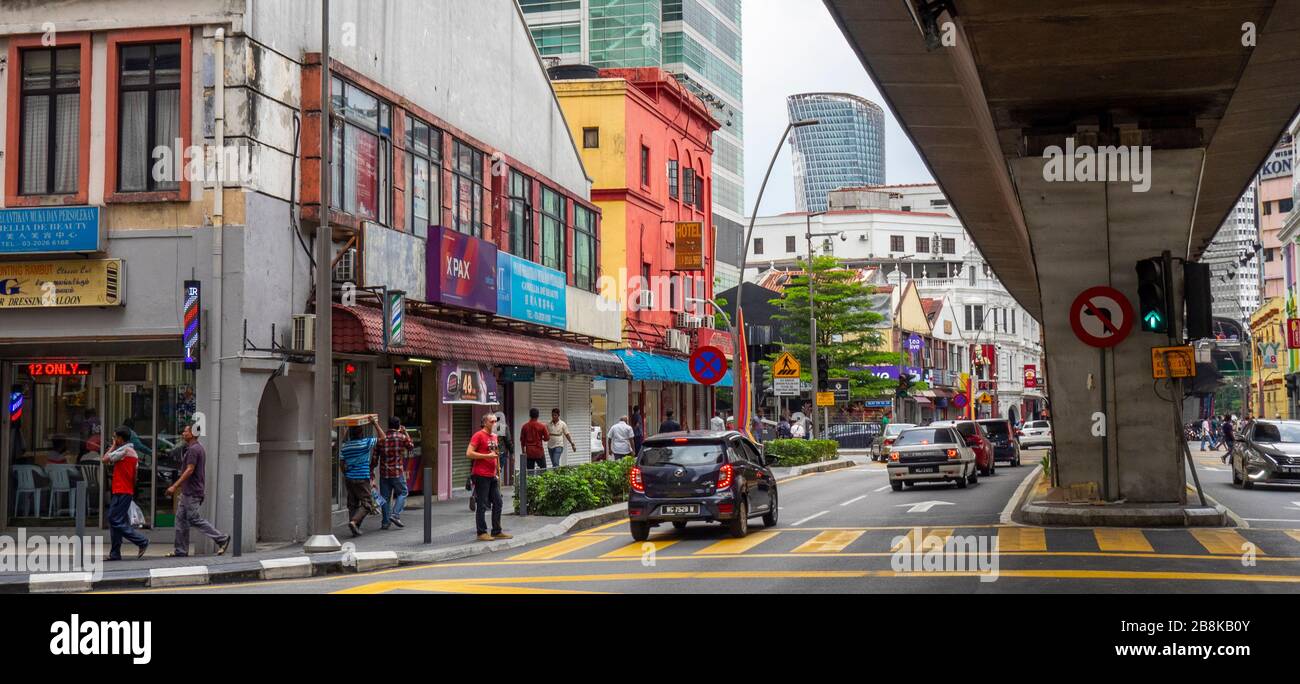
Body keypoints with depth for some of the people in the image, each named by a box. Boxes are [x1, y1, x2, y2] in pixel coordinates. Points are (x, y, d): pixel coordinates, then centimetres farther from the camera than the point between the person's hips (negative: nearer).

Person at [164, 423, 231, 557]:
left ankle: (221, 539, -5)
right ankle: (180, 550, 12)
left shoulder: (193, 449, -16)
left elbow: (189, 470, -22)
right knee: (181, 518, 10)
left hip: (192, 492, -10)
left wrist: (174, 486, -22)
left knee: (194, 520, -7)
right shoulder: (199, 448, 15)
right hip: (188, 492, 10)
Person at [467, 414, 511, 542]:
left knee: (497, 503, 10)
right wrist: (487, 456, -18)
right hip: (481, 476, -8)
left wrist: (498, 472, 21)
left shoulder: (494, 436, 16)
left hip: (492, 476, 8)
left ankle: (497, 531, 19)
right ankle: (482, 533, 4)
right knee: (482, 505, -3)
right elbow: (469, 453, -16)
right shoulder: (478, 435, -9)